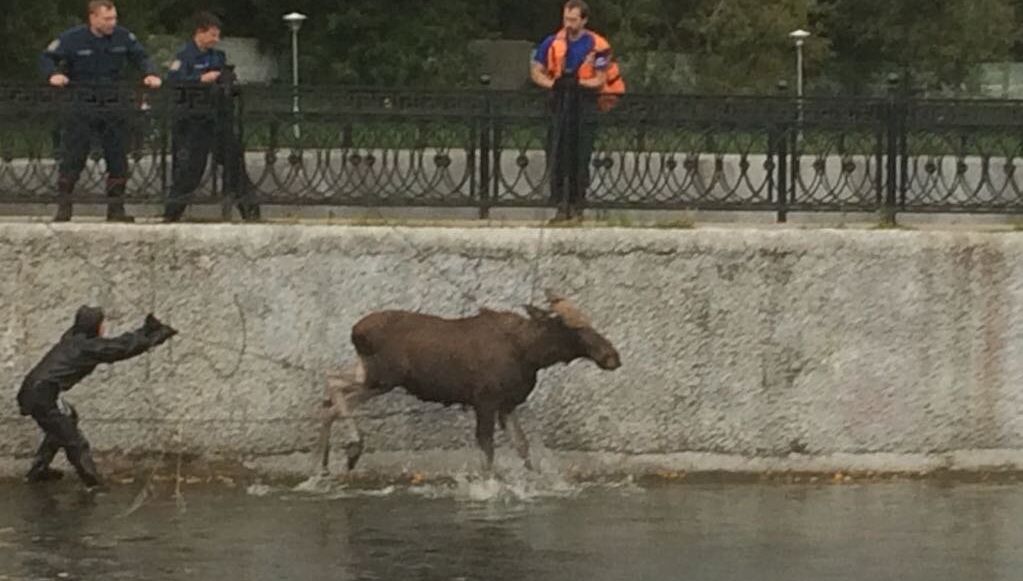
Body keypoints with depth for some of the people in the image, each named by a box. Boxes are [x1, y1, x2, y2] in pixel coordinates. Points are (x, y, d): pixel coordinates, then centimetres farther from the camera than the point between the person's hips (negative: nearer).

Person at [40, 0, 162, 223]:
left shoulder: (123, 37, 2)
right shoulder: (72, 38, -7)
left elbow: (140, 57, 15)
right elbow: (47, 58, 0)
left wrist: (150, 73, -4)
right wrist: (53, 74, -19)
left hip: (114, 106, 3)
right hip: (81, 107, -3)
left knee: (117, 159, 4)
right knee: (72, 158, -5)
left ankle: (116, 209, 13)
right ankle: (63, 208, 1)